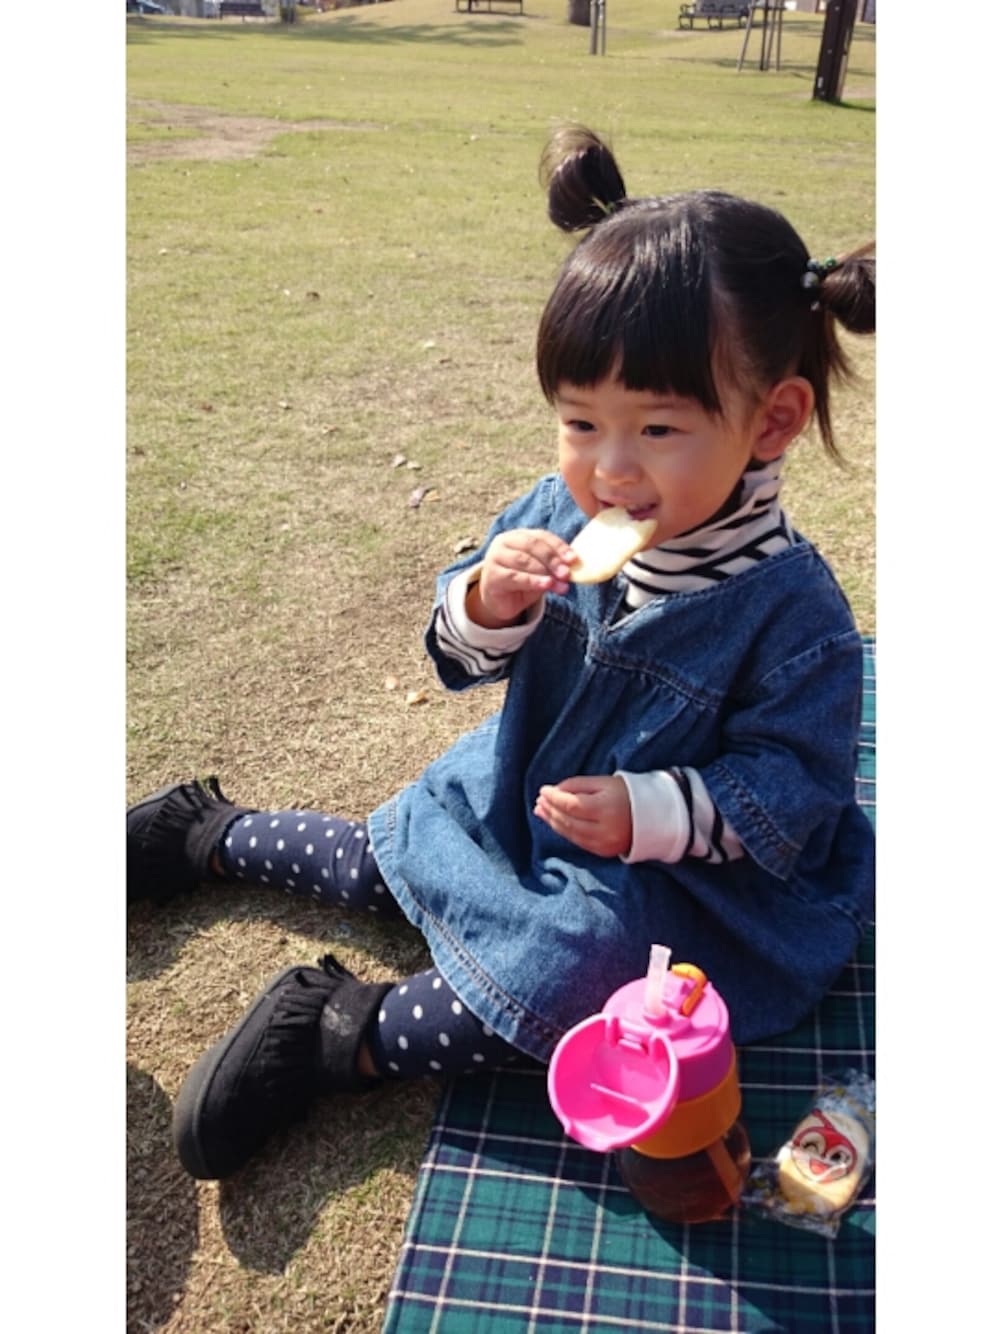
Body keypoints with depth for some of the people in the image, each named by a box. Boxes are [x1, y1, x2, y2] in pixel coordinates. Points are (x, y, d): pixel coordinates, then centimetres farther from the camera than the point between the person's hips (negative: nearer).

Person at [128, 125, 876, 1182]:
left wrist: (651, 814, -32)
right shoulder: (560, 513, -14)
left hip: (662, 865, -4)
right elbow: (457, 658, -3)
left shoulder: (792, 608, -26)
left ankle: (344, 1039, -14)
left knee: (584, 973, -31)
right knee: (381, 866, 17)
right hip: (515, 791, 5)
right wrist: (488, 605, -26)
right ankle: (205, 835, 43)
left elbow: (792, 788, -18)